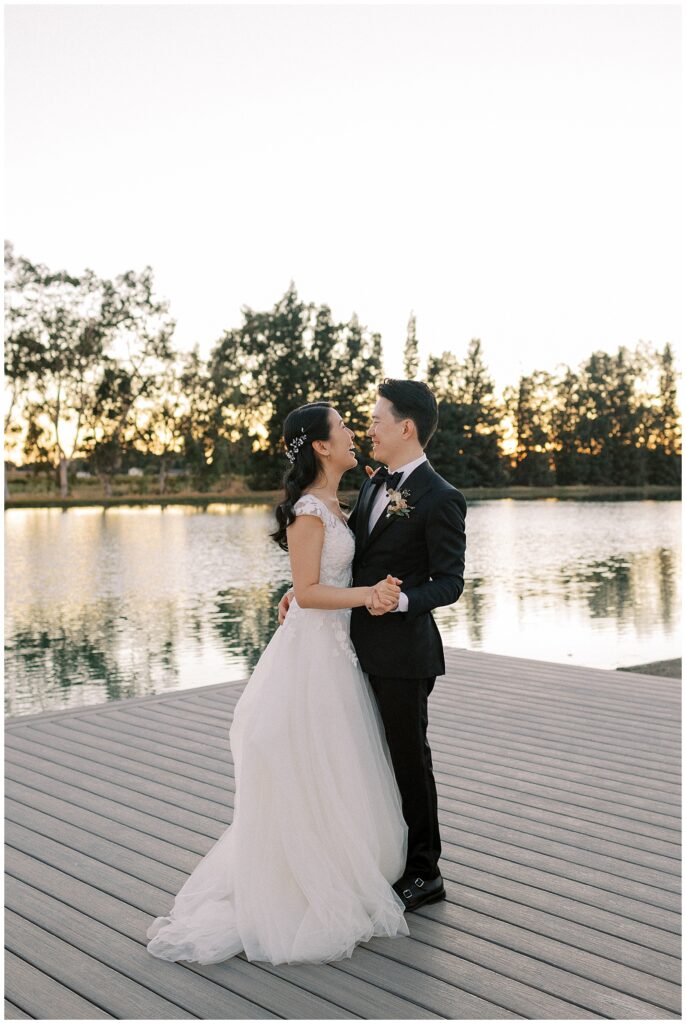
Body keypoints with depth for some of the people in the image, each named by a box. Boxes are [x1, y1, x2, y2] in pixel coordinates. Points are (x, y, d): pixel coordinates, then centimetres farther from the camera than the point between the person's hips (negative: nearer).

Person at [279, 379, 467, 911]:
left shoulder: (440, 499, -15)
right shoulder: (375, 482, 11)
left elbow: (449, 582, -15)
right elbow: (351, 551, 19)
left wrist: (401, 601, -31)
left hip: (402, 650, -8)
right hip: (362, 645, 8)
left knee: (409, 758, 6)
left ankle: (424, 874, 23)